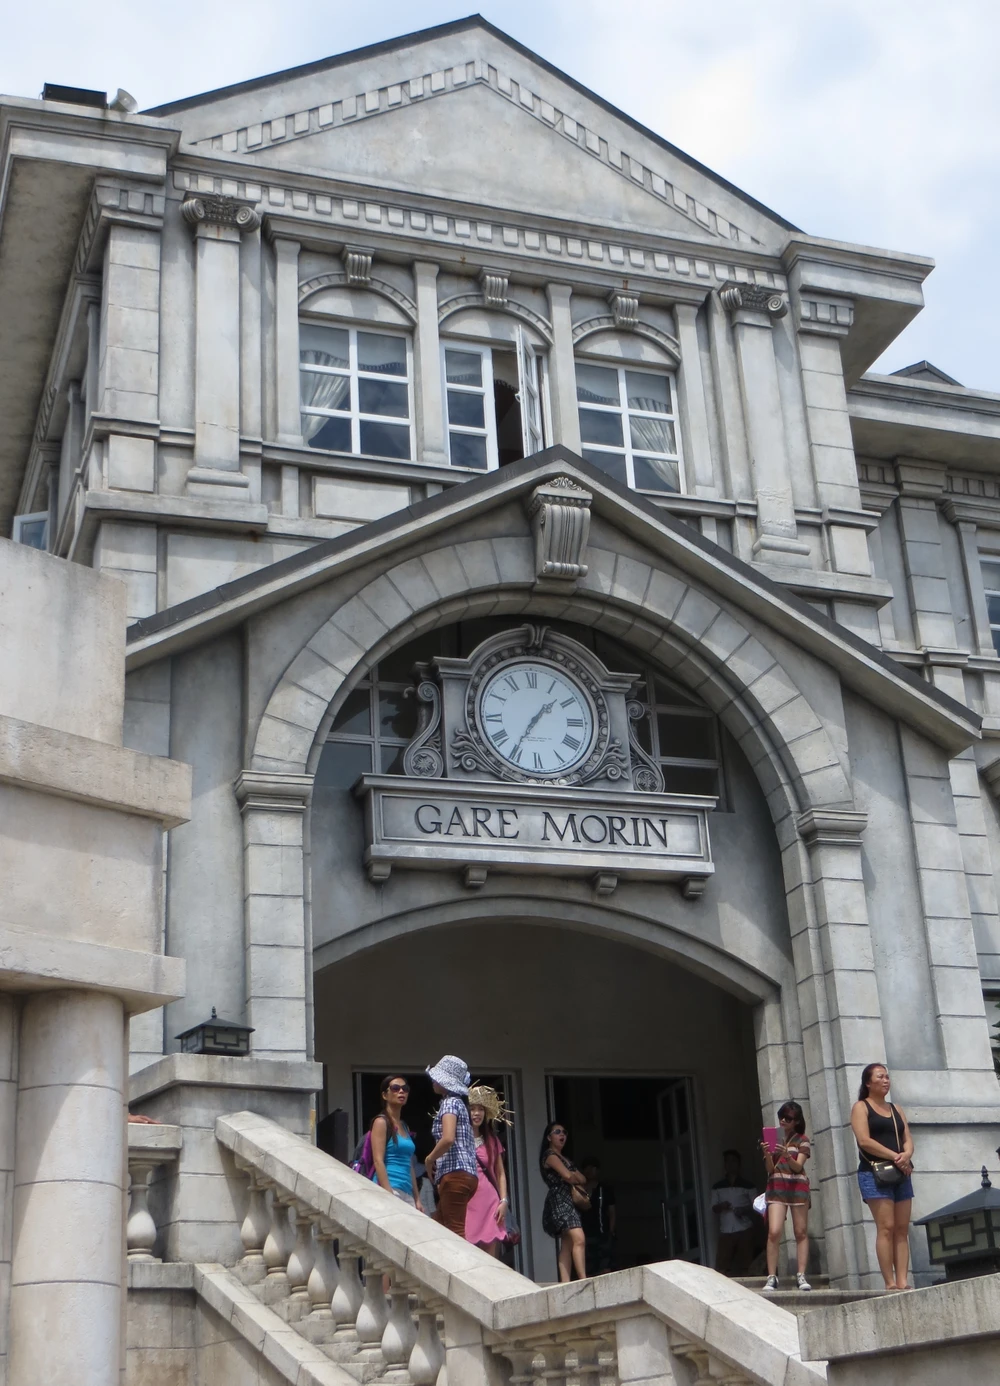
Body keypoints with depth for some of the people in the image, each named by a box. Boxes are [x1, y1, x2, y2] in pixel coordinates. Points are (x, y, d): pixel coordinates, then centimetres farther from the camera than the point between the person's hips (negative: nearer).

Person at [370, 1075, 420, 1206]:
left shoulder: (405, 1126, 20)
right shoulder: (381, 1122, -4)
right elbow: (378, 1161, -13)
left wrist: (416, 1199, 17)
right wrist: (388, 1195, -20)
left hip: (407, 1194, 8)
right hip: (390, 1190, -8)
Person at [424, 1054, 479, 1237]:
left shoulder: (450, 1102, -7)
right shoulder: (458, 1102, 22)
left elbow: (448, 1139, -22)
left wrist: (429, 1159, -7)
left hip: (455, 1174, -10)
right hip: (465, 1174, 10)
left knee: (455, 1233, -11)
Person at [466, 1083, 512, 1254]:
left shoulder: (492, 1140, 15)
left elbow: (500, 1173, 16)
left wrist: (504, 1201, 5)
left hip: (490, 1202, 4)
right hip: (466, 1203, -4)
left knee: (489, 1259, 2)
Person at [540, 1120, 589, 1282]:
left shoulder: (565, 1158, 24)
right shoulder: (549, 1155, -2)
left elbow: (583, 1180, 15)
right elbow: (567, 1176, -15)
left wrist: (575, 1181, -6)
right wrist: (577, 1179, 5)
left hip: (569, 1201, 9)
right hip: (559, 1201, -9)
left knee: (567, 1246, 1)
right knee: (579, 1240, -22)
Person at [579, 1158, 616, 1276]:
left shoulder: (606, 1189, 9)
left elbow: (612, 1212, 8)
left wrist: (611, 1232, 0)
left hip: (603, 1235, -1)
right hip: (586, 1236, 1)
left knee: (605, 1270, -11)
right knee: (589, 1271, -3)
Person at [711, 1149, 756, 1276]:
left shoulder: (747, 1185, 5)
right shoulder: (717, 1187, 11)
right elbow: (714, 1208, 11)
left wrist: (744, 1210, -14)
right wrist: (721, 1206, -11)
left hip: (745, 1230, -1)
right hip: (725, 1231, 1)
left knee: (744, 1266, -3)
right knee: (721, 1266, -9)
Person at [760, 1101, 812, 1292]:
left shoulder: (802, 1140, 6)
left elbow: (798, 1166, -6)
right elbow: (770, 1168, 8)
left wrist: (787, 1155, -25)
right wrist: (767, 1154, -12)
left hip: (797, 1187, -1)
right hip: (776, 1187, 1)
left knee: (801, 1232, -3)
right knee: (774, 1232, -11)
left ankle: (801, 1275, -3)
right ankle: (771, 1277, -12)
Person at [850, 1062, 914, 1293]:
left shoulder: (895, 1109, 20)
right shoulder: (861, 1107, 1)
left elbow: (908, 1139, 12)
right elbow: (864, 1140, -11)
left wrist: (906, 1155, -12)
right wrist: (895, 1156, -16)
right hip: (874, 1174, -6)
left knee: (902, 1229, 0)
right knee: (886, 1228, -12)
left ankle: (902, 1282, -3)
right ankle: (890, 1284, -13)